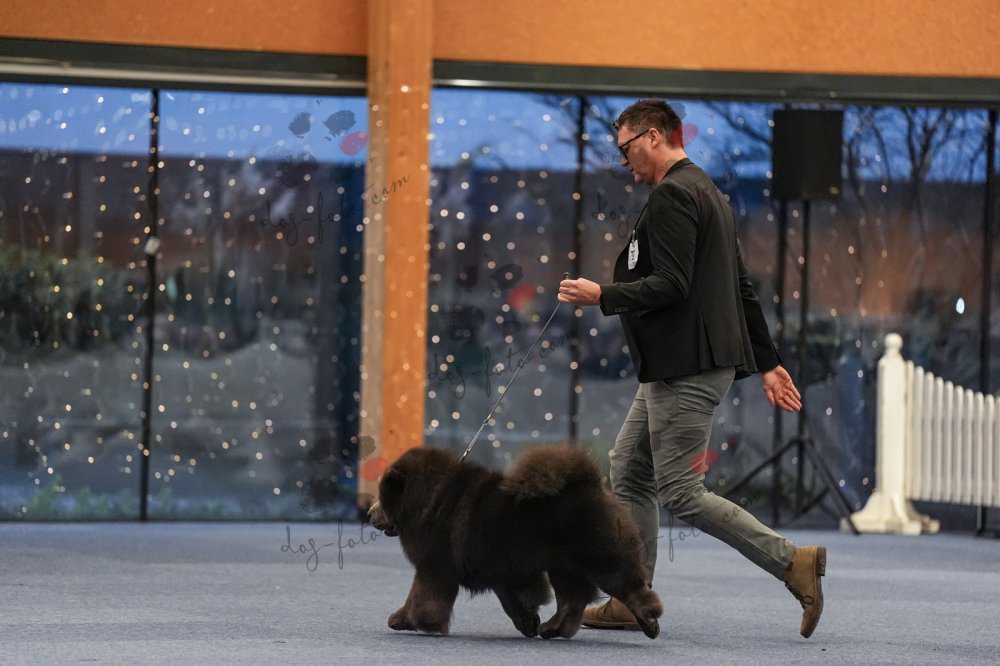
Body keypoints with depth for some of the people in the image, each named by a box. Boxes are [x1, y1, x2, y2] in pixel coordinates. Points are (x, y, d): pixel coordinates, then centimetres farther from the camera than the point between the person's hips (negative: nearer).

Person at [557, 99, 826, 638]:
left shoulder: (672, 195, -13)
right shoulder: (706, 192, 21)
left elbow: (670, 286, -23)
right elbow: (741, 289, 22)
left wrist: (602, 296, -12)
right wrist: (768, 362, 22)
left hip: (687, 369, -11)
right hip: (671, 369, 11)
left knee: (680, 493, -10)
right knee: (629, 474, 13)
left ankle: (791, 562, -11)